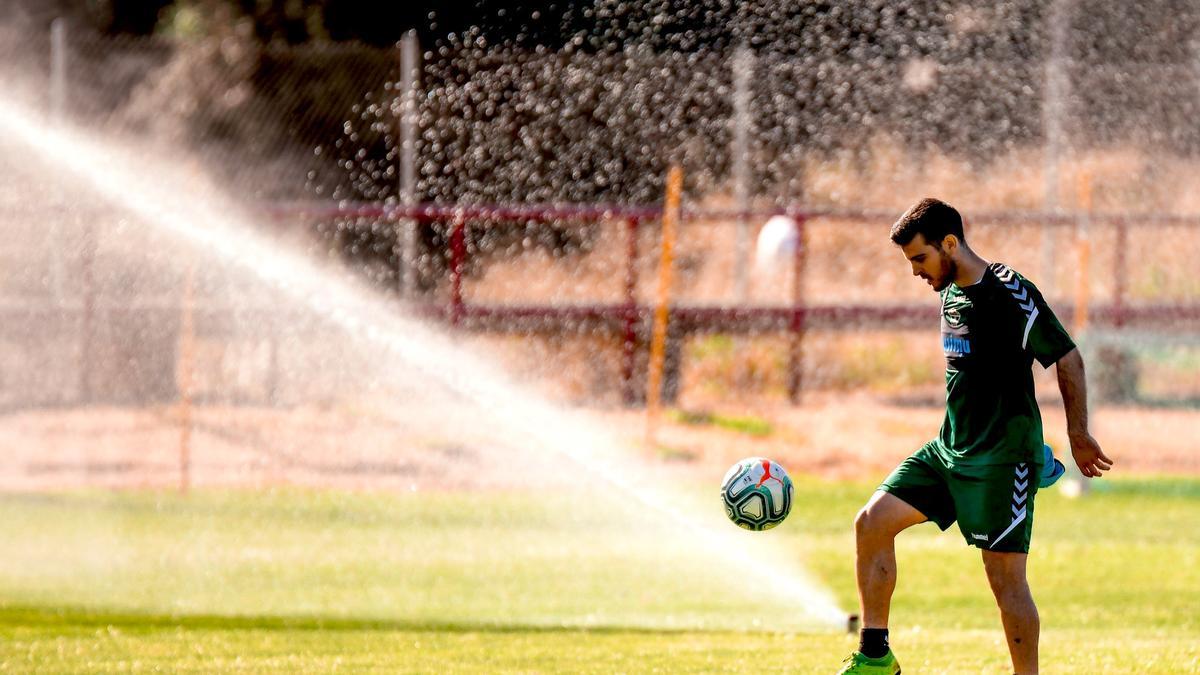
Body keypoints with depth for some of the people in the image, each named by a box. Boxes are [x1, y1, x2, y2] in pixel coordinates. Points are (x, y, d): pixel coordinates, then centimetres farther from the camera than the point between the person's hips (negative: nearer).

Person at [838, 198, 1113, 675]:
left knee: (1005, 574, -8)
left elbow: (1067, 358, -10)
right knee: (872, 522, -1)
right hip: (948, 450, 8)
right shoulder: (950, 295, 11)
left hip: (1003, 458, -8)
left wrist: (1079, 436, -6)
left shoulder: (1009, 293, -14)